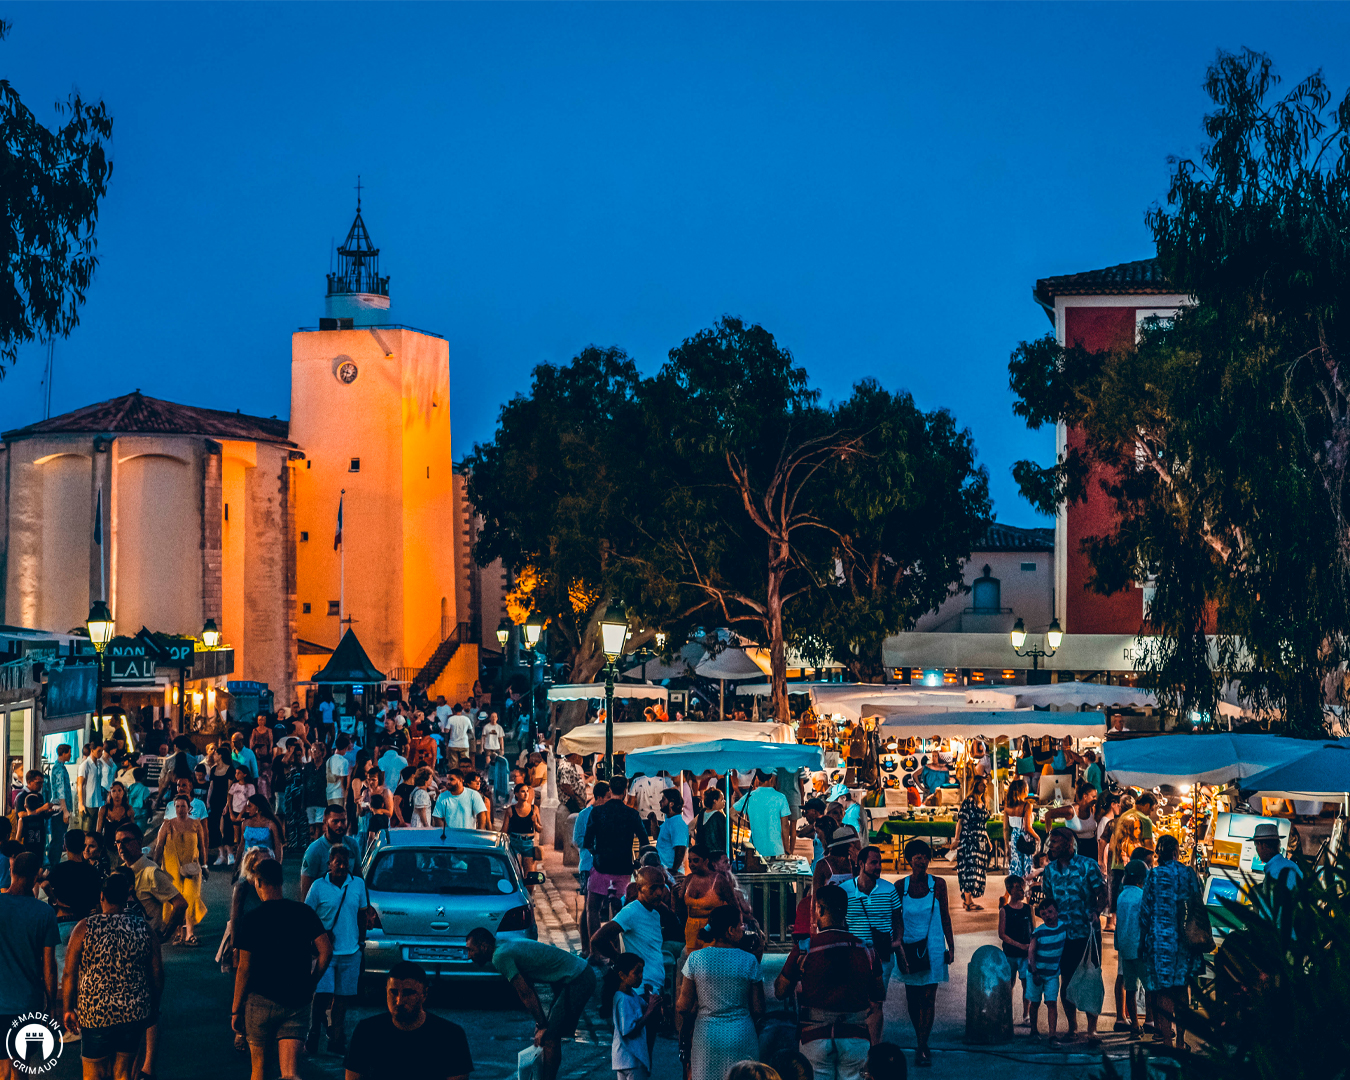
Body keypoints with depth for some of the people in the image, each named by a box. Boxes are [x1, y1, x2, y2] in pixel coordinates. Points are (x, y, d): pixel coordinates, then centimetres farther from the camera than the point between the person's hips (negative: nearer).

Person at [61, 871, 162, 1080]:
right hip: (135, 1014, 2)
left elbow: (69, 974, -5)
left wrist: (67, 1009, 7)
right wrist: (154, 1007, 18)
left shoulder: (85, 928, -8)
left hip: (95, 1014, -2)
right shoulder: (144, 928, -2)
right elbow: (157, 974, 4)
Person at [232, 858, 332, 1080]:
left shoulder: (251, 920, -6)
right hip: (298, 1001, 2)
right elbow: (326, 950, -3)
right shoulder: (304, 912, 2)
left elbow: (244, 968, -6)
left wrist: (236, 1009, 0)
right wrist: (311, 982, 12)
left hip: (262, 999, -2)